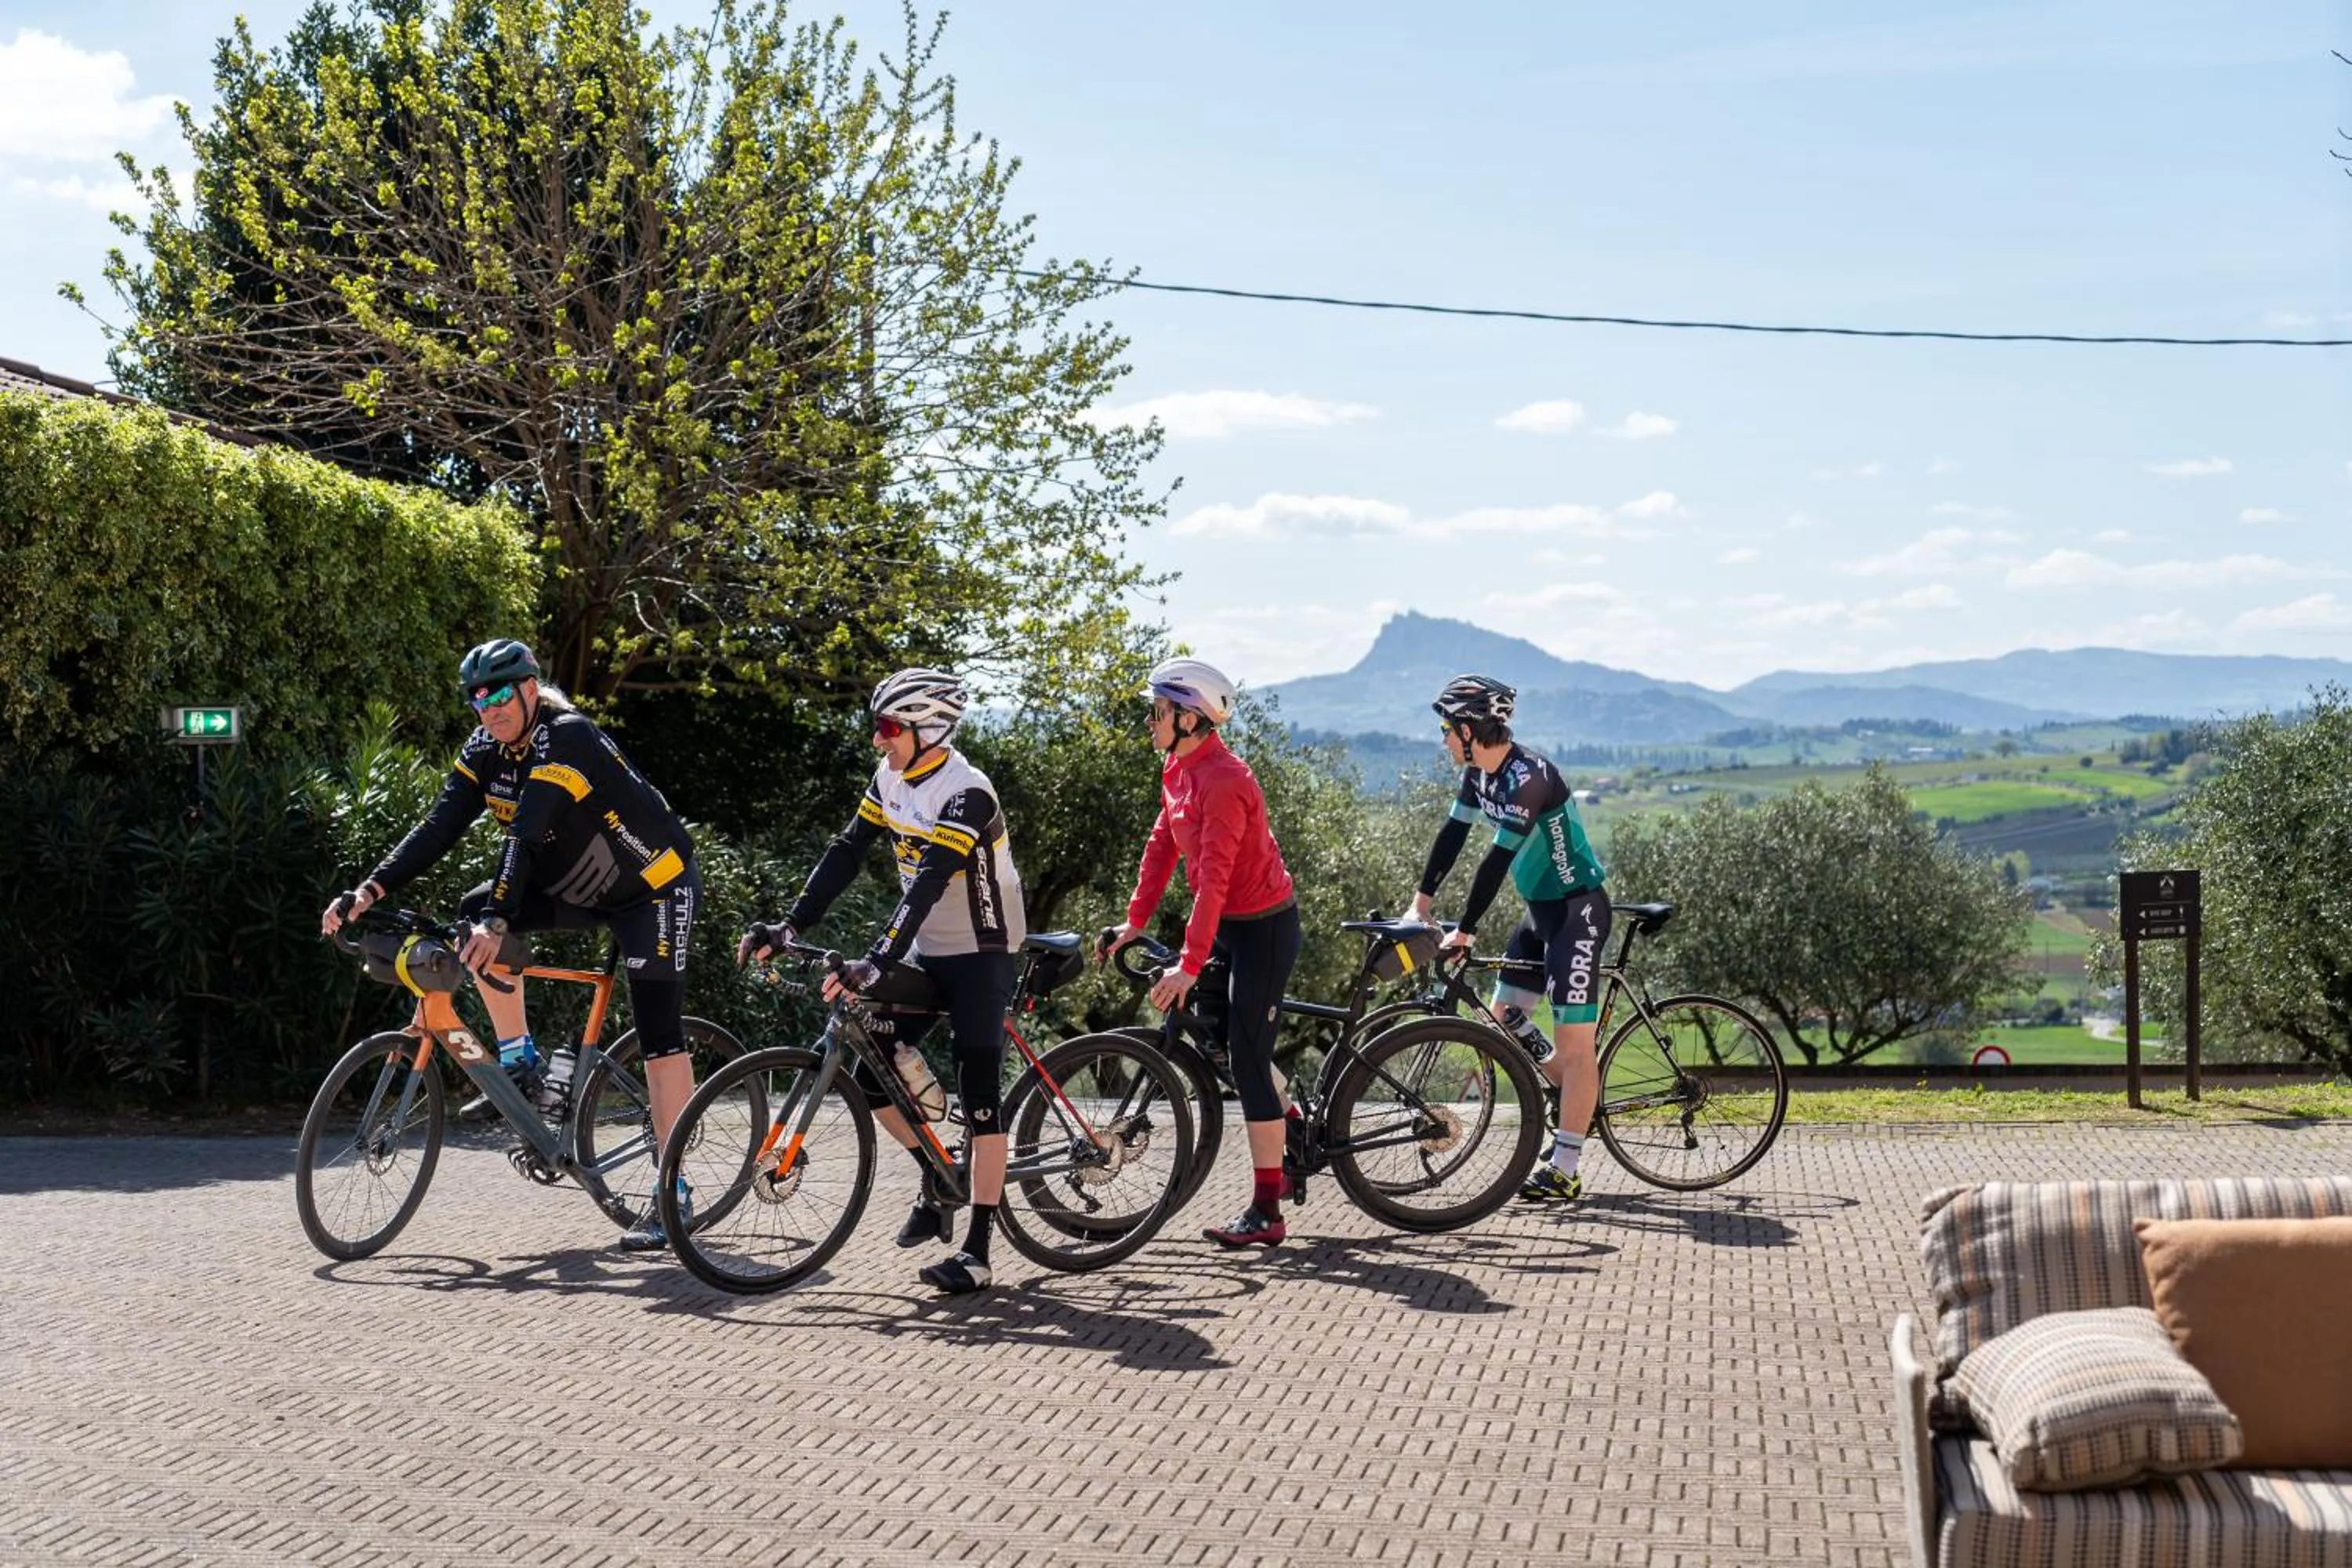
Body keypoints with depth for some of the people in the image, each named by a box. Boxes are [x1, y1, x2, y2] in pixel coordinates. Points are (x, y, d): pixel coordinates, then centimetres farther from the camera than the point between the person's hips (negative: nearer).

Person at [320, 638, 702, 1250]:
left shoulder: (566, 739, -27)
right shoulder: (485, 751, -4)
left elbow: (525, 835, -38)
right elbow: (438, 828, -11)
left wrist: (498, 921, -47)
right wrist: (369, 891, -22)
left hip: (654, 886, -7)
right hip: (582, 888, 7)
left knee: (660, 1035, -14)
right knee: (474, 913, -15)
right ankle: (520, 1061, -1)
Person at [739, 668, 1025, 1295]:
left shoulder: (967, 794, -25)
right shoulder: (892, 776, 0)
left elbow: (927, 885, -35)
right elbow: (845, 851, -1)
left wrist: (873, 964, -45)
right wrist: (790, 927, -11)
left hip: (981, 955, -8)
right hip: (927, 951, 8)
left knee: (979, 1095, -9)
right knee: (871, 1077, 2)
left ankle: (978, 1251, -7)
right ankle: (938, 1181, 25)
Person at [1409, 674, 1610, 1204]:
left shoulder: (1528, 777, -26)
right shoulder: (1480, 773, 3)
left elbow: (1497, 861, -27)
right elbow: (1453, 833, 10)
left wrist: (1463, 932, -24)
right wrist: (1422, 901, 7)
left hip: (1578, 909, -10)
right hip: (1541, 909, 10)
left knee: (1573, 1045, -7)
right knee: (1504, 1017, 12)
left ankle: (1564, 1172, -6)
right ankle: (1582, 1095, 27)